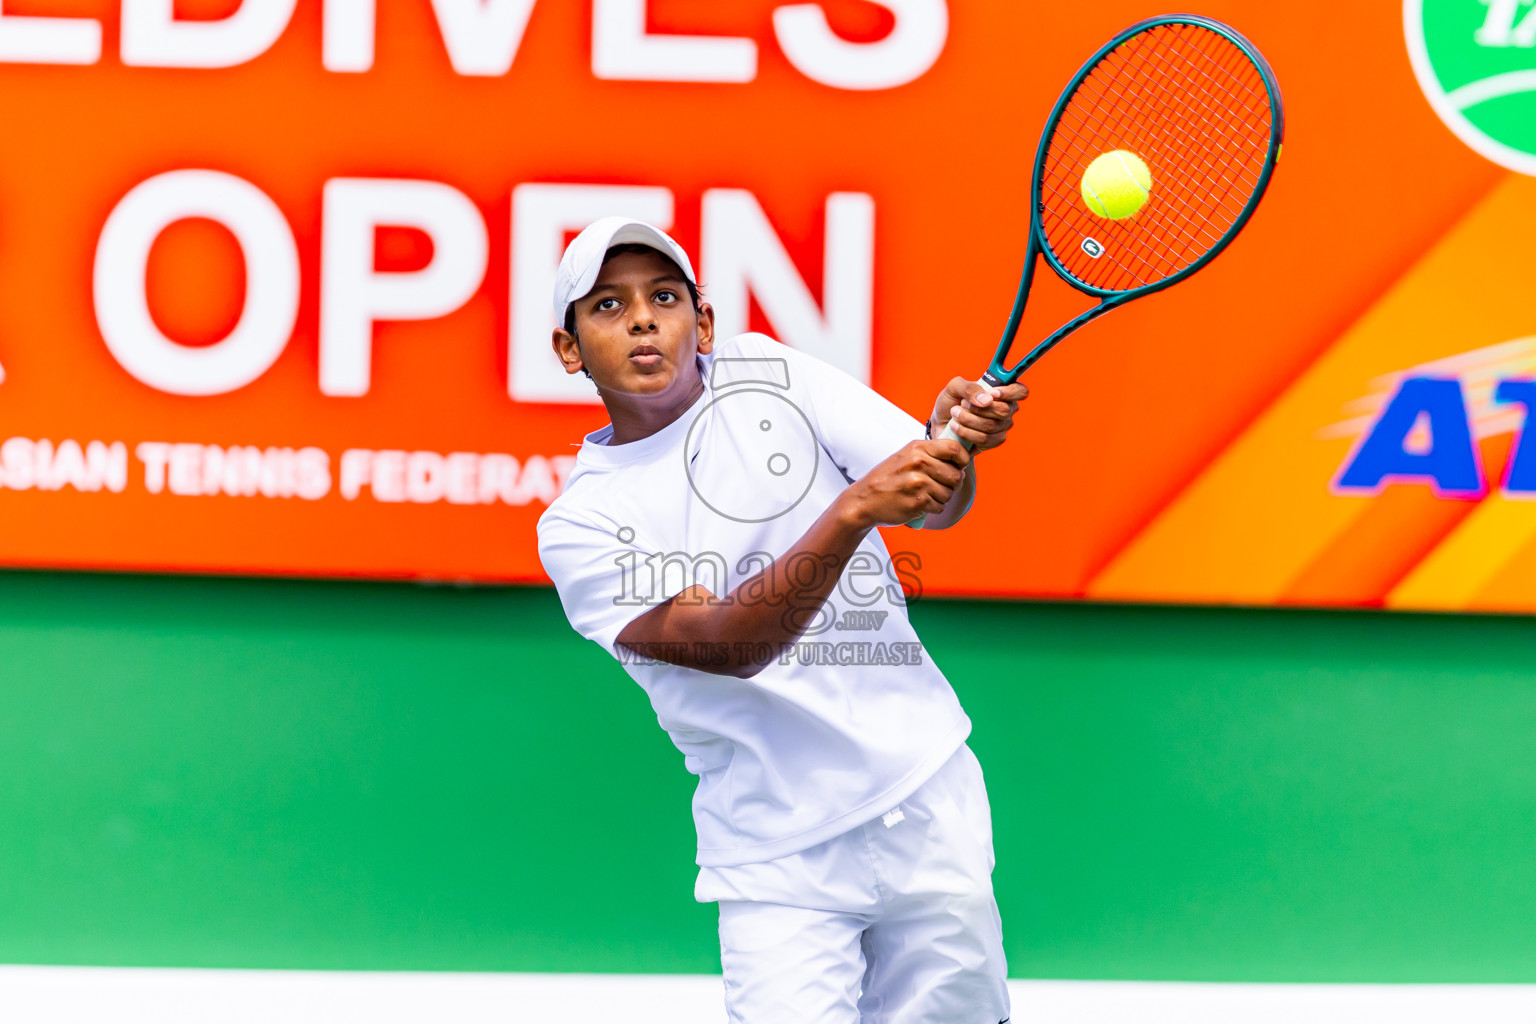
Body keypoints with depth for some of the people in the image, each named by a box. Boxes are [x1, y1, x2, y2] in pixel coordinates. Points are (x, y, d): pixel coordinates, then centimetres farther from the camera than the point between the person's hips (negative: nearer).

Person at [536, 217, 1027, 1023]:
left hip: (929, 797, 3)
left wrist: (952, 442, -24)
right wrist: (856, 507, -32)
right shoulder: (578, 528, -5)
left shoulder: (765, 371, 3)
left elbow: (939, 505, -1)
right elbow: (727, 643, -20)